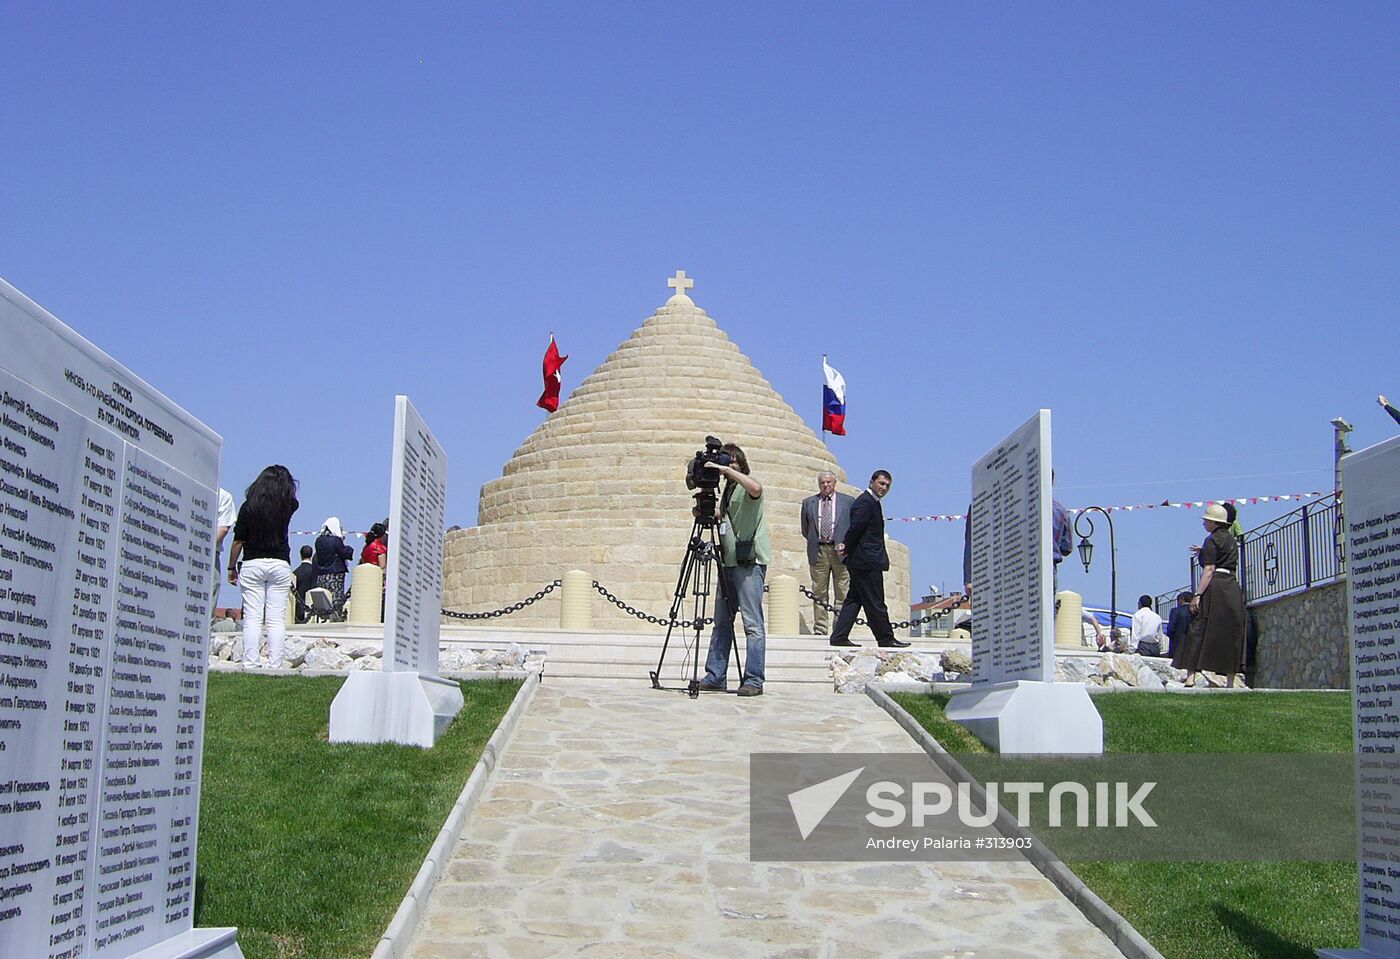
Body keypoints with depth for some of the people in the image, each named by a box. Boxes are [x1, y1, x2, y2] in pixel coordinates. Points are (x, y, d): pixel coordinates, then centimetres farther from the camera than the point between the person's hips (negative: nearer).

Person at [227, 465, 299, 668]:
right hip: (280, 564, 1)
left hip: (252, 564, -1)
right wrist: (284, 479, 25)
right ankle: (275, 665, -2)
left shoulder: (249, 506, -3)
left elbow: (238, 541, 0)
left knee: (252, 618, 0)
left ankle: (250, 665, -3)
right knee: (277, 619, 1)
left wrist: (232, 567, 9)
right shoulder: (288, 506, -1)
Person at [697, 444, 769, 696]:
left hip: (750, 561, -9)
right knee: (721, 621, 9)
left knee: (752, 623, -8)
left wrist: (725, 469, -25)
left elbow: (756, 488, -29)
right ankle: (715, 677, 13)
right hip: (729, 561, 9)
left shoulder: (746, 483, -5)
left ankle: (753, 680, -8)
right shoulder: (729, 488, 20)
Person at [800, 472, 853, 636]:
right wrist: (815, 542, 11)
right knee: (819, 593, 1)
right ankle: (820, 630, 4)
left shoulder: (848, 501, 9)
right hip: (818, 552, 2)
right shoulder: (808, 503, 14)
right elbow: (805, 530, 19)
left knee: (842, 594, -4)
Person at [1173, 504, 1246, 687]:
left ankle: (1191, 677, -18)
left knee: (1199, 631, -9)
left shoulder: (1212, 540, -5)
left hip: (1215, 586, -8)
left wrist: (1198, 594, -17)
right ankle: (1230, 682, 6)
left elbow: (1209, 570, -14)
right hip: (1233, 588, 8)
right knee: (1231, 635, 7)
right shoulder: (1232, 541, 20)